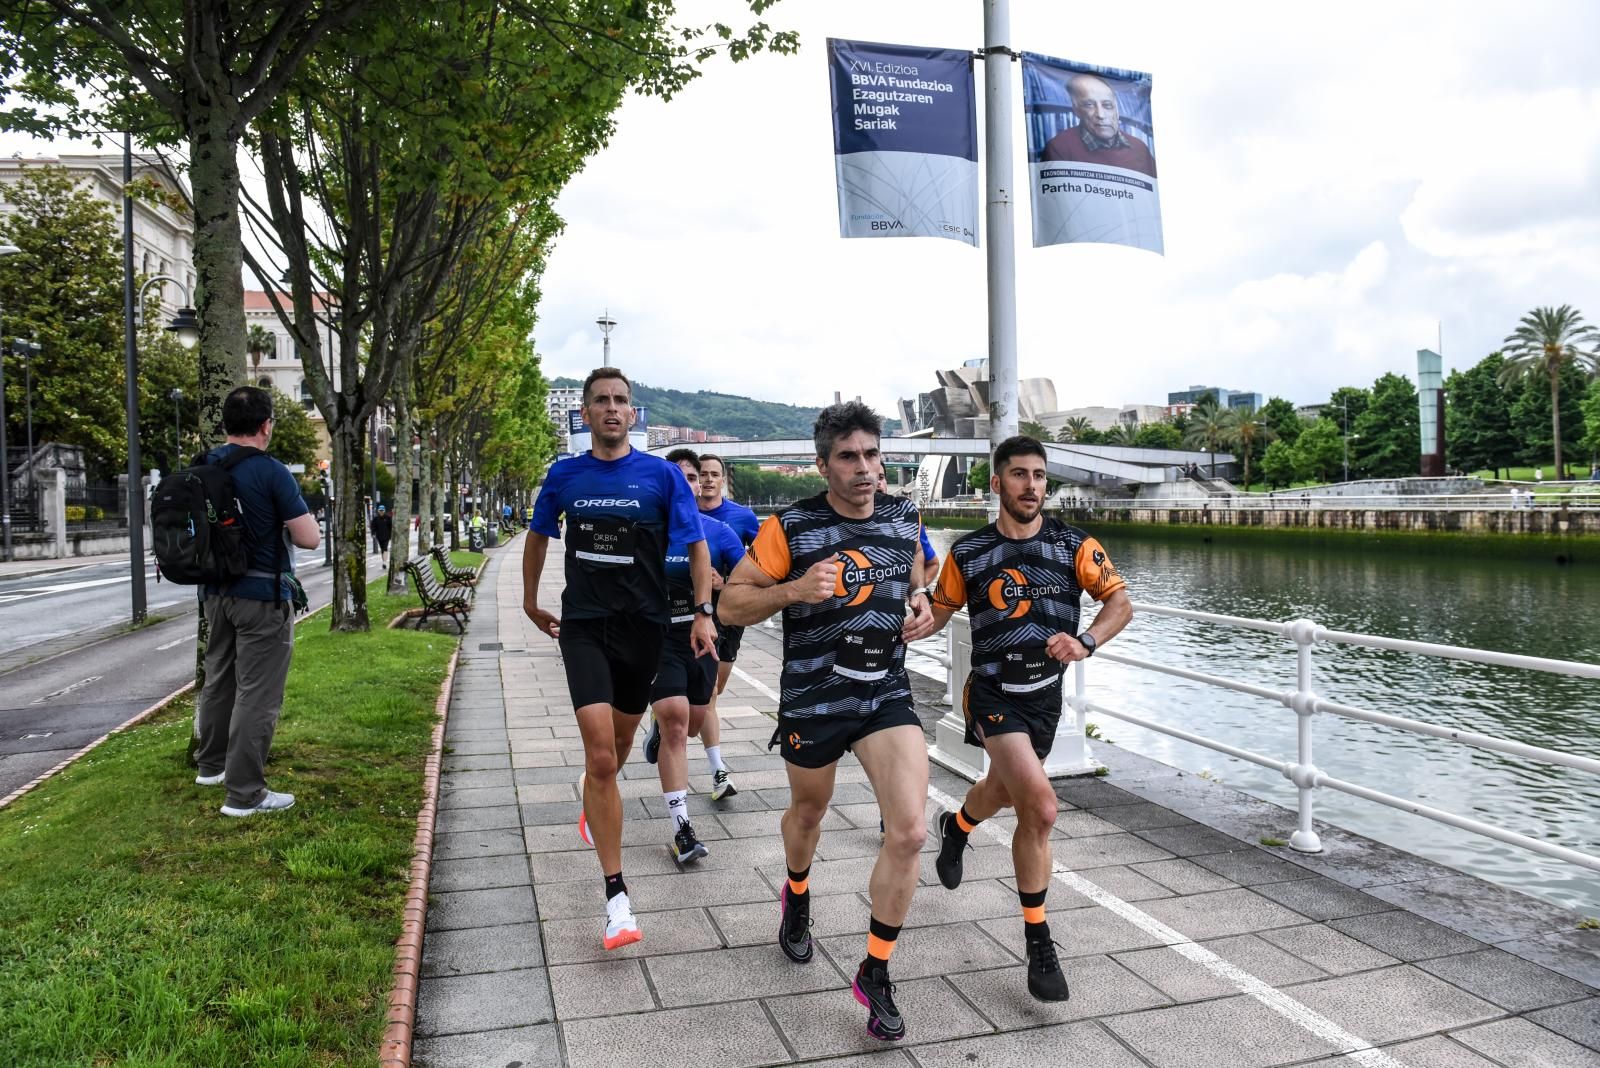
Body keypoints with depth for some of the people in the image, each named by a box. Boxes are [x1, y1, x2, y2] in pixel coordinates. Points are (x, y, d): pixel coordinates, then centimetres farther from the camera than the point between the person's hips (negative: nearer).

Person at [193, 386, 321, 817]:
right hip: (262, 596, -8)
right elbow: (310, 539, -18)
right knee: (257, 693, -2)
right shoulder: (271, 472, -18)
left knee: (219, 679, 22)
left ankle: (211, 764, 39)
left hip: (216, 591, 8)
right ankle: (244, 794, 2)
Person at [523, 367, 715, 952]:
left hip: (644, 624, 1)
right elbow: (538, 535, 19)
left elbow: (696, 544, 0)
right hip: (583, 625, -1)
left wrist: (704, 611, -11)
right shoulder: (565, 475, 2)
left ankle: (593, 796, 56)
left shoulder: (662, 475, -3)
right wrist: (531, 602, 23)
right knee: (601, 755, -13)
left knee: (620, 742, 19)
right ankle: (616, 898, -9)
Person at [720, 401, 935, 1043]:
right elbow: (731, 605, -8)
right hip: (812, 700, -2)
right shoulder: (790, 527, -12)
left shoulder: (905, 519, 1)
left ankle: (875, 976, 6)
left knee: (909, 831, -13)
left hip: (888, 697, 2)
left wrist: (919, 604, 1)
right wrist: (793, 589, -25)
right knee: (808, 810, 22)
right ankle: (796, 897, 57)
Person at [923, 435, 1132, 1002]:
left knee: (1003, 792, 24)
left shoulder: (1074, 545, -3)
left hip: (1046, 694, 4)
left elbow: (1119, 600, -6)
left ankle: (956, 827, 62)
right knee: (1041, 809, -20)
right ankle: (1039, 945, -4)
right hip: (994, 694, -4)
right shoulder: (968, 553, -5)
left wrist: (1086, 642, -25)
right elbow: (938, 612, 5)